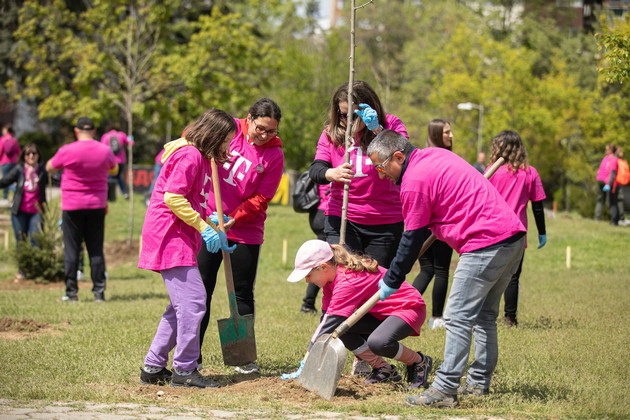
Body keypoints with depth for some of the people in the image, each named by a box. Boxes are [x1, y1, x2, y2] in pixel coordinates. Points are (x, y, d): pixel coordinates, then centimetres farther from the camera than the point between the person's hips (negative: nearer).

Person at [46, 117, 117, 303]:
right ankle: (99, 292, 3)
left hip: (72, 206, -3)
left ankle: (71, 292, 2)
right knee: (96, 250, 6)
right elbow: (113, 169, 20)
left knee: (71, 250, 4)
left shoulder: (67, 151, -11)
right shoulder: (105, 151, 0)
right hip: (97, 206, 3)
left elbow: (49, 168, 6)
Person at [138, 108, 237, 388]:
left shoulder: (199, 156, 19)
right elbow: (172, 198, -22)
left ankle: (153, 367, 19)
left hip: (180, 239, 11)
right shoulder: (189, 155, -14)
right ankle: (184, 370, -7)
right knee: (192, 300, -12)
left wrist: (209, 222, 17)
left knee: (181, 305, 14)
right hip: (170, 238, -11)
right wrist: (203, 227, -19)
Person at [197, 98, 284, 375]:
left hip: (246, 231, -1)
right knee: (201, 289, 4)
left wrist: (234, 218, -19)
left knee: (243, 293, 4)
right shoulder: (231, 130, -3)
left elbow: (262, 198, -9)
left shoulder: (274, 154, -6)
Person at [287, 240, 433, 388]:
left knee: (377, 343, -36)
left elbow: (332, 323, -33)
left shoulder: (347, 281, -29)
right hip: (381, 313, 10)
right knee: (341, 328, -10)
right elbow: (326, 319, 0)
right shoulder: (331, 278, 0)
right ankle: (384, 370, 0)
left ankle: (420, 362, -7)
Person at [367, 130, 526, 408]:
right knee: (485, 315, 18)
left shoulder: (414, 181, -11)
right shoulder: (435, 155, 18)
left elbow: (412, 241, -6)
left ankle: (445, 390, -10)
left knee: (458, 318, -8)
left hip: (486, 244, -10)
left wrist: (391, 282, 4)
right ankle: (479, 382, 24)